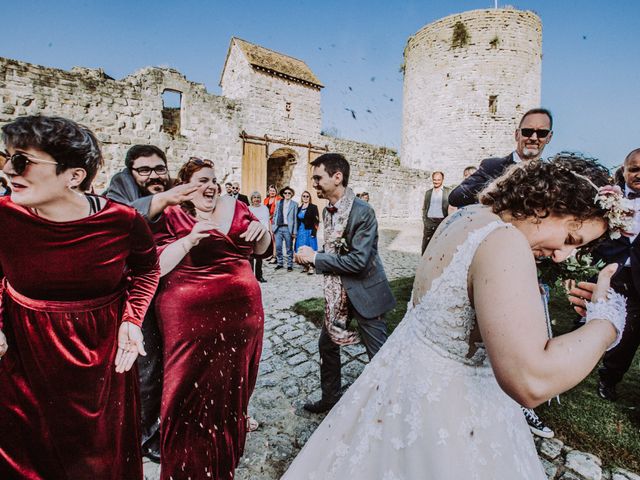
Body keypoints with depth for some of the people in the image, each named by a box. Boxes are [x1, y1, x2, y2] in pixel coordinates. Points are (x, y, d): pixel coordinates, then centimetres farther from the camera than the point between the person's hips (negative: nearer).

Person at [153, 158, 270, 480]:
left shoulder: (234, 207, 5)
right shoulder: (170, 217, -5)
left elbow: (259, 248, 13)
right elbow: (155, 267, -14)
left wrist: (261, 231, -9)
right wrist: (190, 239, -27)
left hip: (241, 311, 4)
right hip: (191, 317, -4)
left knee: (232, 382, 20)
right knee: (191, 386, 9)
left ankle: (228, 448, 49)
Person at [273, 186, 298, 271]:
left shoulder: (294, 204, 2)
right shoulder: (278, 203, 12)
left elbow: (295, 218, 0)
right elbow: (275, 215, 15)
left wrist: (294, 231, -4)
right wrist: (273, 227, 5)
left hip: (288, 228, -3)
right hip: (278, 228, 3)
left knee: (289, 248, 3)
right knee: (278, 247, 5)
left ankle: (290, 265, 14)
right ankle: (280, 263, 20)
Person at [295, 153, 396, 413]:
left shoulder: (362, 211, -21)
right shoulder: (328, 210, 5)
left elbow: (358, 260, -26)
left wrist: (315, 258, -19)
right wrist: (310, 256, -5)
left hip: (364, 291, -8)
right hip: (337, 291, 8)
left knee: (379, 353, 6)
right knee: (327, 344, 18)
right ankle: (330, 398, 39)